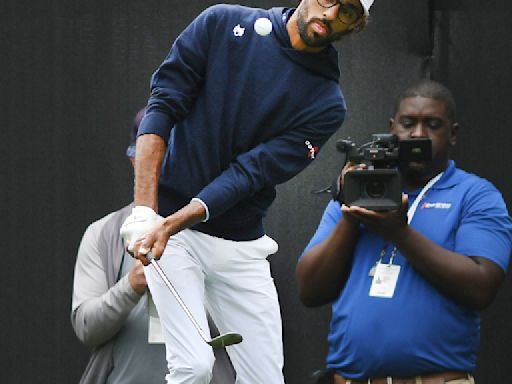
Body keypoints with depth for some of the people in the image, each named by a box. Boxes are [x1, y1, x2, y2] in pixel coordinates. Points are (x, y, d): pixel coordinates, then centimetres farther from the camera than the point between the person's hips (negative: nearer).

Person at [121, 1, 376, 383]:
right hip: (168, 231, -3)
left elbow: (251, 173, -11)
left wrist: (172, 224, -24)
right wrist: (145, 210, -18)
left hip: (241, 247, 3)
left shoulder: (326, 104, -1)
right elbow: (162, 106, -7)